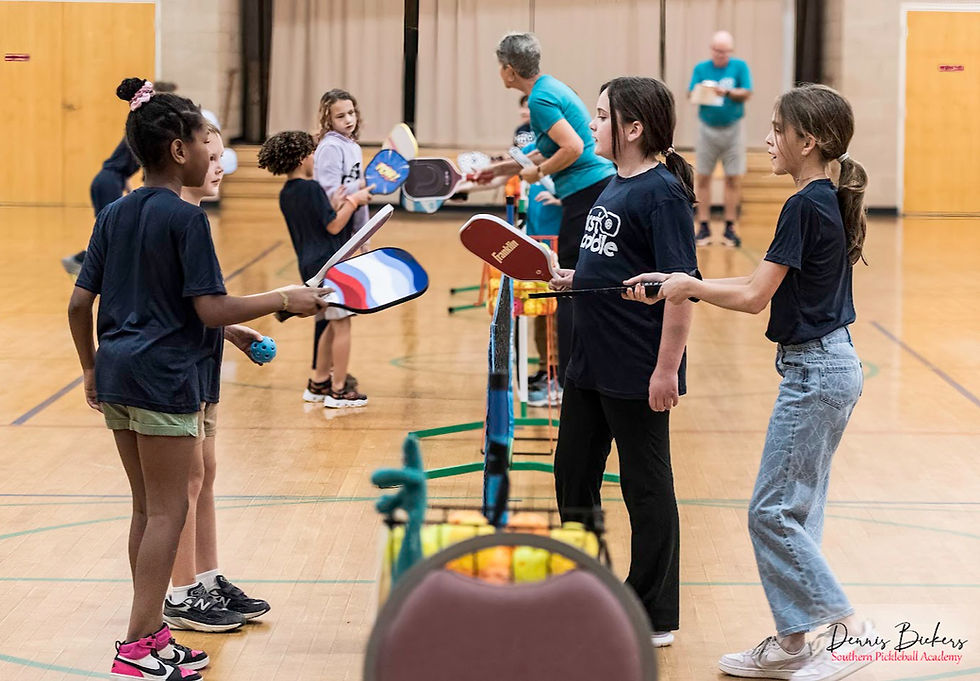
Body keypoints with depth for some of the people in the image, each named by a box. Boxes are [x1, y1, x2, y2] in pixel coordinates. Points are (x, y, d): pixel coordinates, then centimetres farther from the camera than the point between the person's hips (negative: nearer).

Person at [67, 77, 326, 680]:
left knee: (147, 508, 16)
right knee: (168, 512, 0)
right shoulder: (186, 218, -13)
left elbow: (80, 303, 10)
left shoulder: (115, 214, 9)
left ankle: (151, 631, 22)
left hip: (116, 373, 8)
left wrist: (91, 369, 20)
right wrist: (285, 299, -9)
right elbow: (212, 310, -17)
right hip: (164, 375, -8)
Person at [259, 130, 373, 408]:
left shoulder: (286, 194, 11)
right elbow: (333, 226, -15)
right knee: (342, 324, -2)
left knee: (334, 324, 20)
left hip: (310, 265, 9)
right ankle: (338, 390, 1)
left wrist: (335, 204, 17)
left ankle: (318, 384, 24)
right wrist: (353, 201, -6)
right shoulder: (312, 188, -16)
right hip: (329, 264, -9)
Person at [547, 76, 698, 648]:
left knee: (647, 487, 3)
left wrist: (667, 369, -23)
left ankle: (655, 616, 15)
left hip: (637, 371, -10)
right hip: (590, 363, 10)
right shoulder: (615, 187, 12)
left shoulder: (663, 192, -16)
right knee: (574, 474, 18)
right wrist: (573, 279, 6)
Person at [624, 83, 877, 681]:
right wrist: (680, 283, 9)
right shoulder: (831, 203, 11)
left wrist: (689, 287, -3)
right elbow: (765, 284, 13)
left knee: (772, 511, -4)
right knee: (796, 511, 13)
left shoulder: (804, 207, -18)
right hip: (834, 367, 10)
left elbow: (754, 297, -17)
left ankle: (851, 630, -3)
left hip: (815, 372, -10)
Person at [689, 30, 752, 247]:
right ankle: (703, 227, 4)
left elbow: (747, 93, -7)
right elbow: (691, 94, -2)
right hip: (707, 128, 1)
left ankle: (730, 228, 5)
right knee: (703, 178, 0)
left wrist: (727, 92, -23)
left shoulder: (740, 67, 2)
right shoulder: (701, 68, 5)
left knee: (733, 179, -1)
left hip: (732, 129, -1)